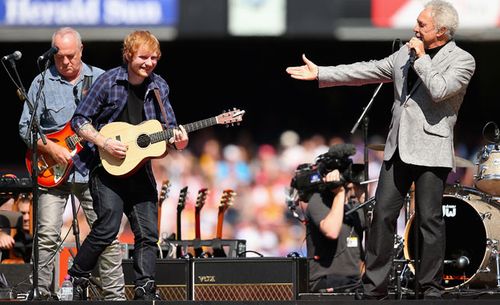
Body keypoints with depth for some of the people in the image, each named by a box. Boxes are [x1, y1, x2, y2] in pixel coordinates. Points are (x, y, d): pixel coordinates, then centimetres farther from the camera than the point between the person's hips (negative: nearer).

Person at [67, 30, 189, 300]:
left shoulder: (158, 87, 5)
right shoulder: (109, 81, -9)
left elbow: (169, 126, 8)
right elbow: (79, 121, -6)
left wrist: (177, 140, -15)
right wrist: (104, 143, -19)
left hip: (139, 167, 5)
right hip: (108, 166, -5)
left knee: (148, 232, 0)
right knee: (108, 227, -15)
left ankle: (144, 289, 5)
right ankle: (76, 278, 1)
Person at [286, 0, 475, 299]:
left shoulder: (463, 60, -5)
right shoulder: (406, 53, 13)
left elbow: (439, 90, -22)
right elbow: (368, 71, 16)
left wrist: (422, 58, -11)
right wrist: (320, 74, 14)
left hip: (431, 150, -6)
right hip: (398, 148, 6)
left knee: (430, 220, -2)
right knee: (383, 215, 3)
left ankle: (431, 288, 7)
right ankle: (374, 286, 8)